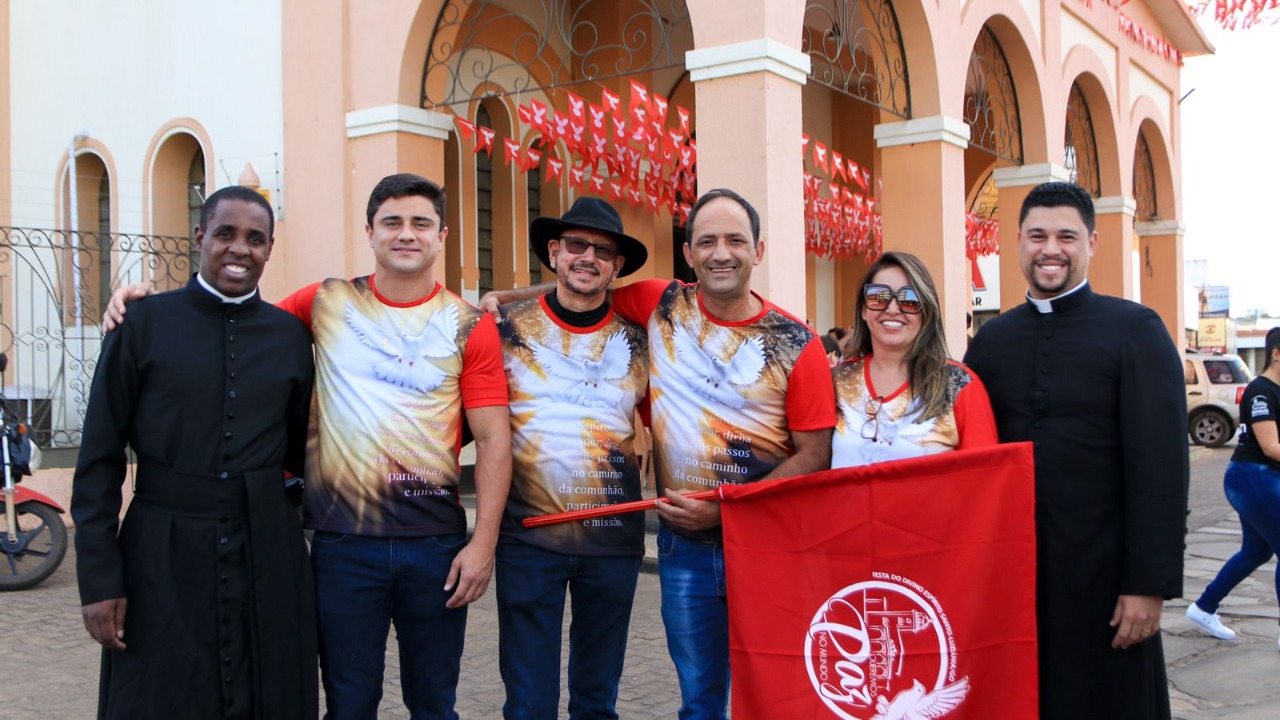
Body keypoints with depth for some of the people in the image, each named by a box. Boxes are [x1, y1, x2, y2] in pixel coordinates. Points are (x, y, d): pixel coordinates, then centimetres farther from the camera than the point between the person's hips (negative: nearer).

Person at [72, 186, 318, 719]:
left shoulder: (289, 335, 6)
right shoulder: (144, 325, -2)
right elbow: (99, 460, -2)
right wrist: (99, 580, -6)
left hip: (267, 555, 2)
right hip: (164, 555, -2)